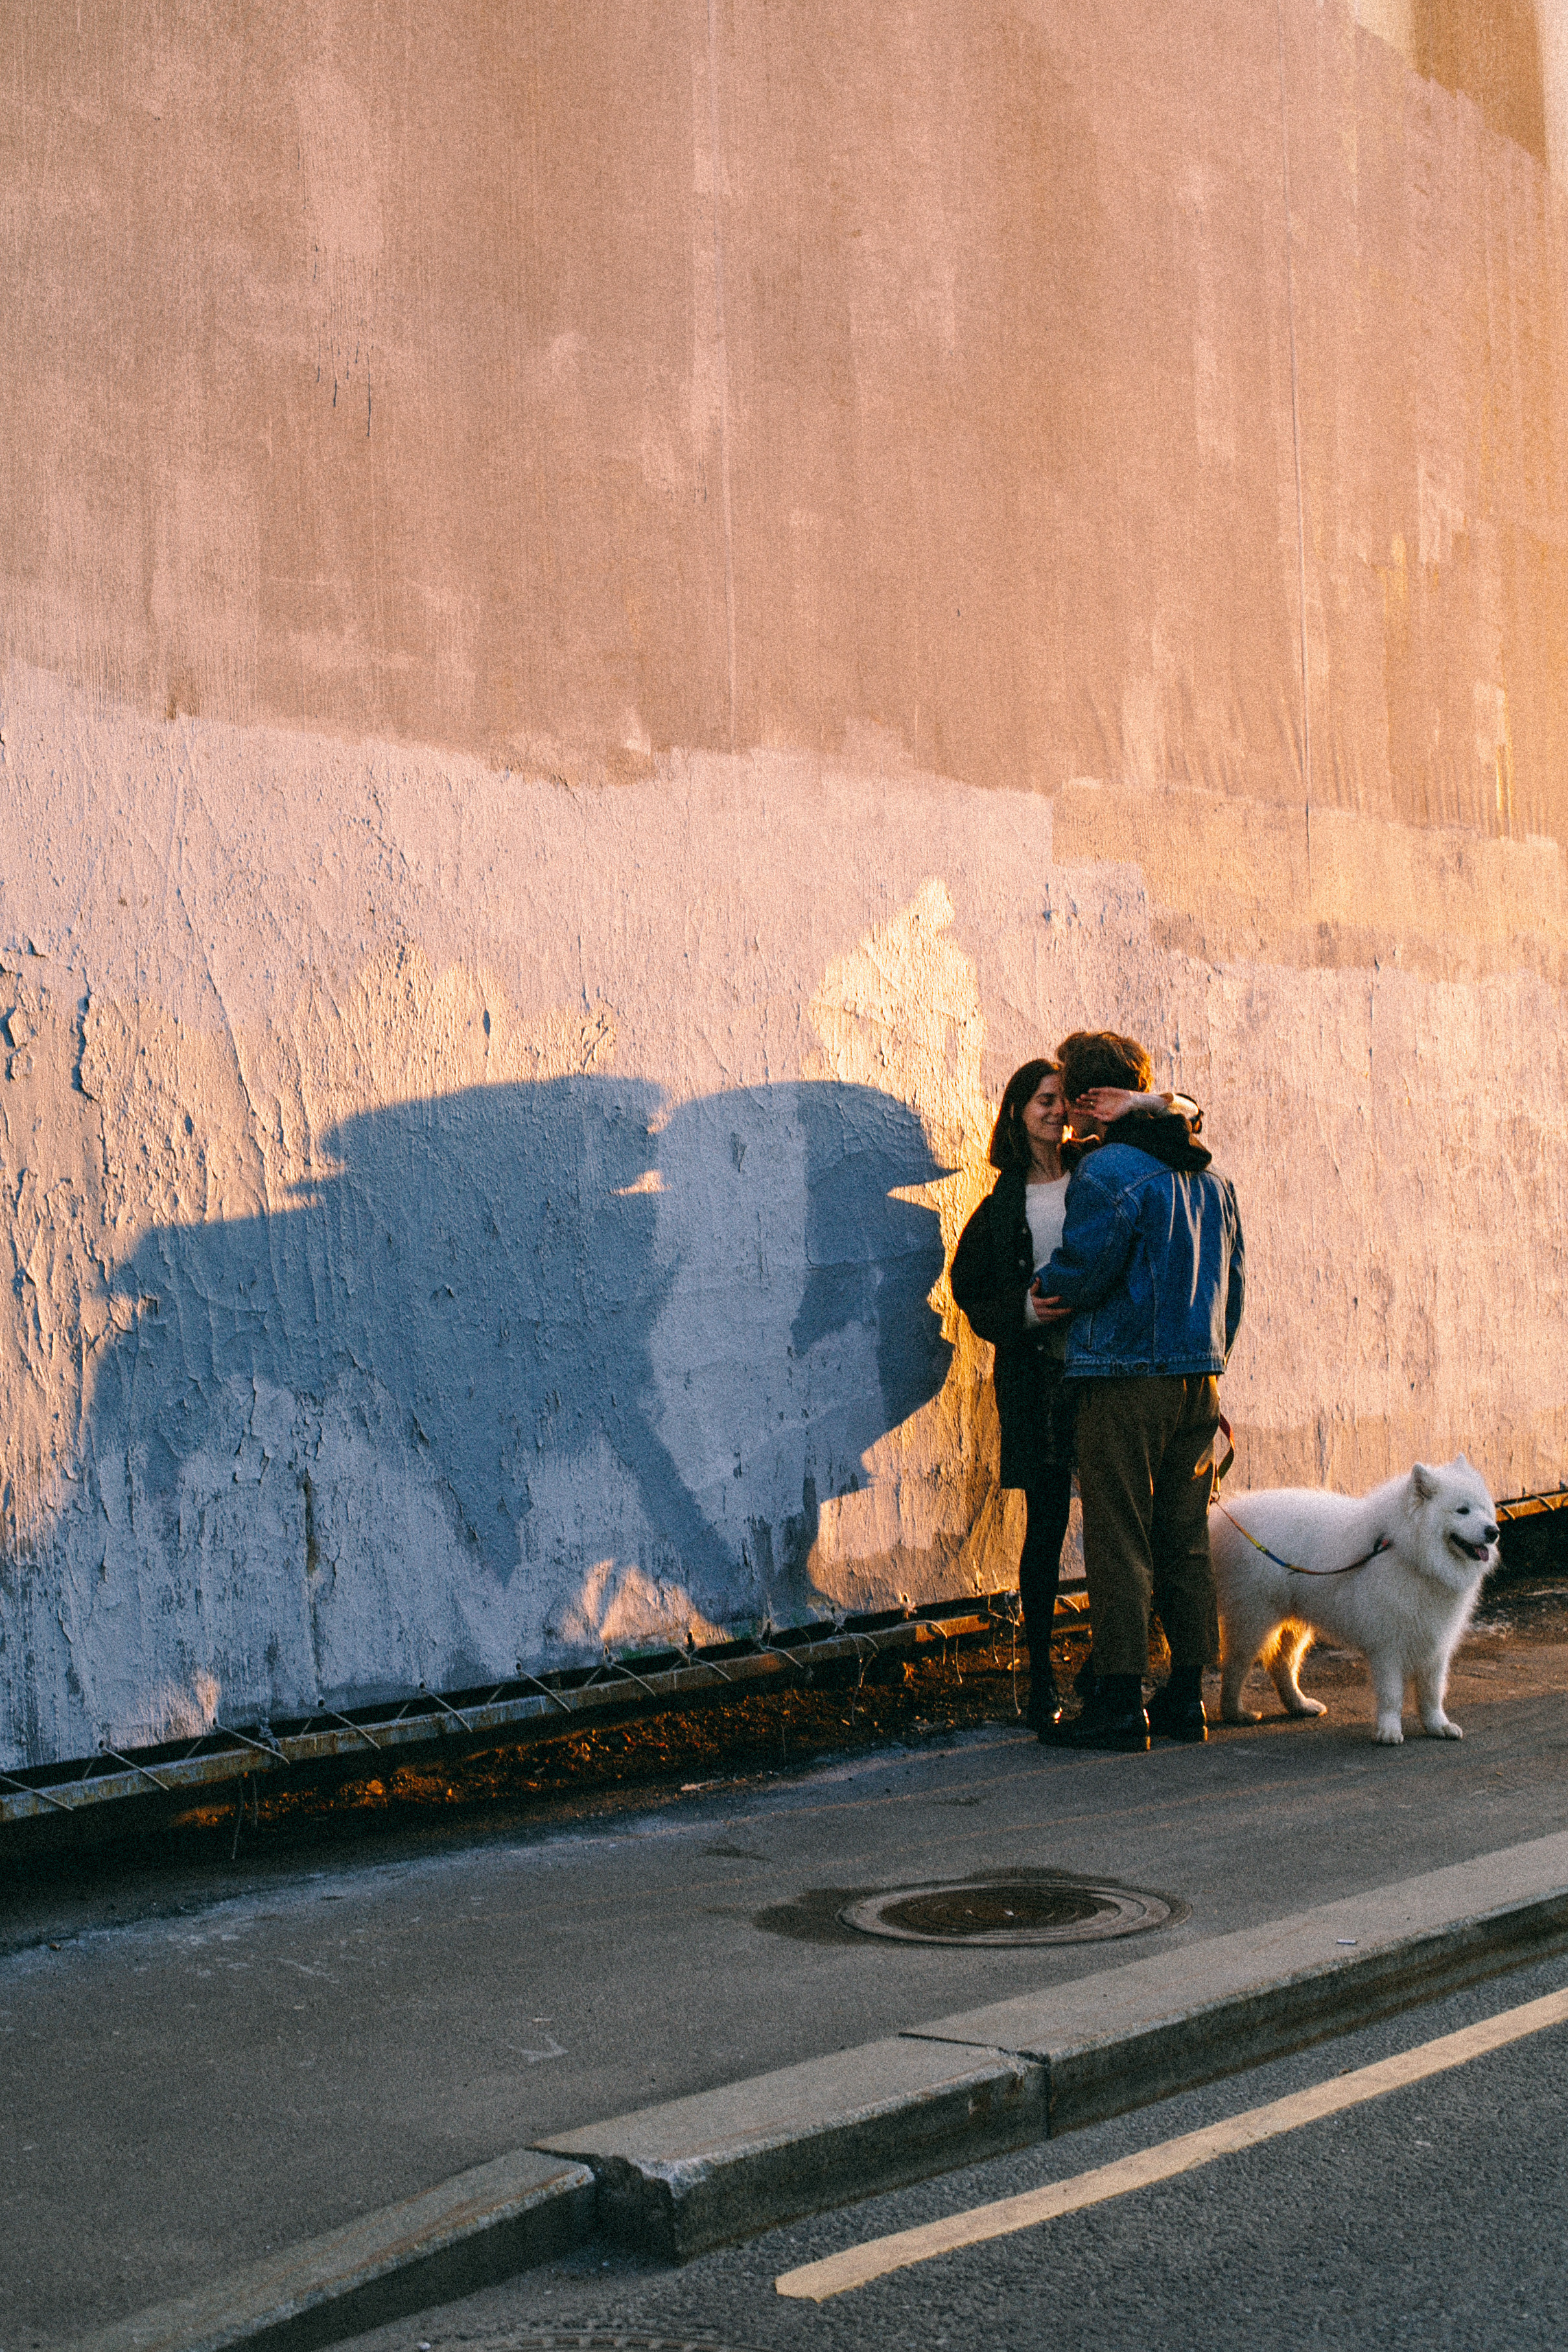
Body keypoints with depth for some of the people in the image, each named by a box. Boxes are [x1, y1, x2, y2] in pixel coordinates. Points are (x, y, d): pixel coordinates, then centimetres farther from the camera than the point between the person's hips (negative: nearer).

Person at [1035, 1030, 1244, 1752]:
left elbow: (1081, 1273, -15)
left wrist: (1044, 1287, 6)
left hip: (1125, 1379, -7)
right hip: (1198, 1377, 8)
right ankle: (1186, 1698, 16)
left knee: (1119, 1542, -2)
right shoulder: (1210, 1177, 14)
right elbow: (1234, 1281, 16)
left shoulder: (1108, 1171, -12)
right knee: (1184, 1541, 12)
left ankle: (1119, 1704, -1)